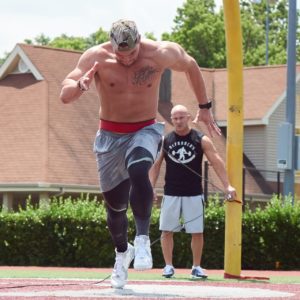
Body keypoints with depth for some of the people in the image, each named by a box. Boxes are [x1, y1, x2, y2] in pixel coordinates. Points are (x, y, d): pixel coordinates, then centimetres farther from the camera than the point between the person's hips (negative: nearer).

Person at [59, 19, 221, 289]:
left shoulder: (161, 54, -16)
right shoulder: (96, 57, -17)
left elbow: (191, 66, 6)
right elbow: (65, 96, -20)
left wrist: (204, 108, 11)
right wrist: (81, 85, -43)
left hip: (145, 130, -1)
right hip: (110, 135, 1)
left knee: (137, 171, -35)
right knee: (115, 204, 9)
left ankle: (143, 239, -25)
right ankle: (122, 252, 37)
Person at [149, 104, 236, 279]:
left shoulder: (201, 140, -1)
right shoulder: (165, 140, 3)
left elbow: (217, 162, -5)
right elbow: (156, 165, 7)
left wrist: (227, 185, -15)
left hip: (194, 194, -1)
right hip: (171, 194, 1)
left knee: (197, 232, 0)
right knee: (167, 231, 0)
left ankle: (197, 267, 11)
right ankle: (169, 266, 9)